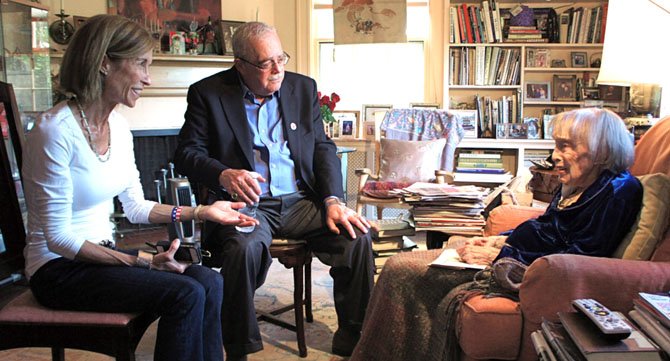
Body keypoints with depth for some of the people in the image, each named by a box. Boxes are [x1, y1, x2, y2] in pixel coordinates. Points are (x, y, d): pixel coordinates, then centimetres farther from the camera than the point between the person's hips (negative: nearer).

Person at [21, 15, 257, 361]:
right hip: (59, 268, -7)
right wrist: (140, 262, -23)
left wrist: (200, 211, 2)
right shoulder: (56, 130, -21)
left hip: (100, 252, 7)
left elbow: (136, 207, 11)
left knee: (209, 282, -12)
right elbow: (58, 237, -20)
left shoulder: (118, 125, 3)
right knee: (185, 295, -22)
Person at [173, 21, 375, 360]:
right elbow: (186, 152, -1)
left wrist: (333, 200, -6)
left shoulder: (303, 87, 11)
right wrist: (224, 174, -23)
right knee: (245, 248, -35)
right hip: (246, 203, -3)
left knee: (358, 237, -20)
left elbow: (324, 148, 10)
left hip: (301, 201, 4)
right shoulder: (208, 93, 1)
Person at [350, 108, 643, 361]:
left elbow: (577, 259, -21)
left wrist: (499, 255, -19)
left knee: (403, 273, -16)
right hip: (514, 254, 10)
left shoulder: (618, 191, -14)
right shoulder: (574, 185, 13)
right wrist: (496, 241, 5)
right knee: (399, 267, 0)